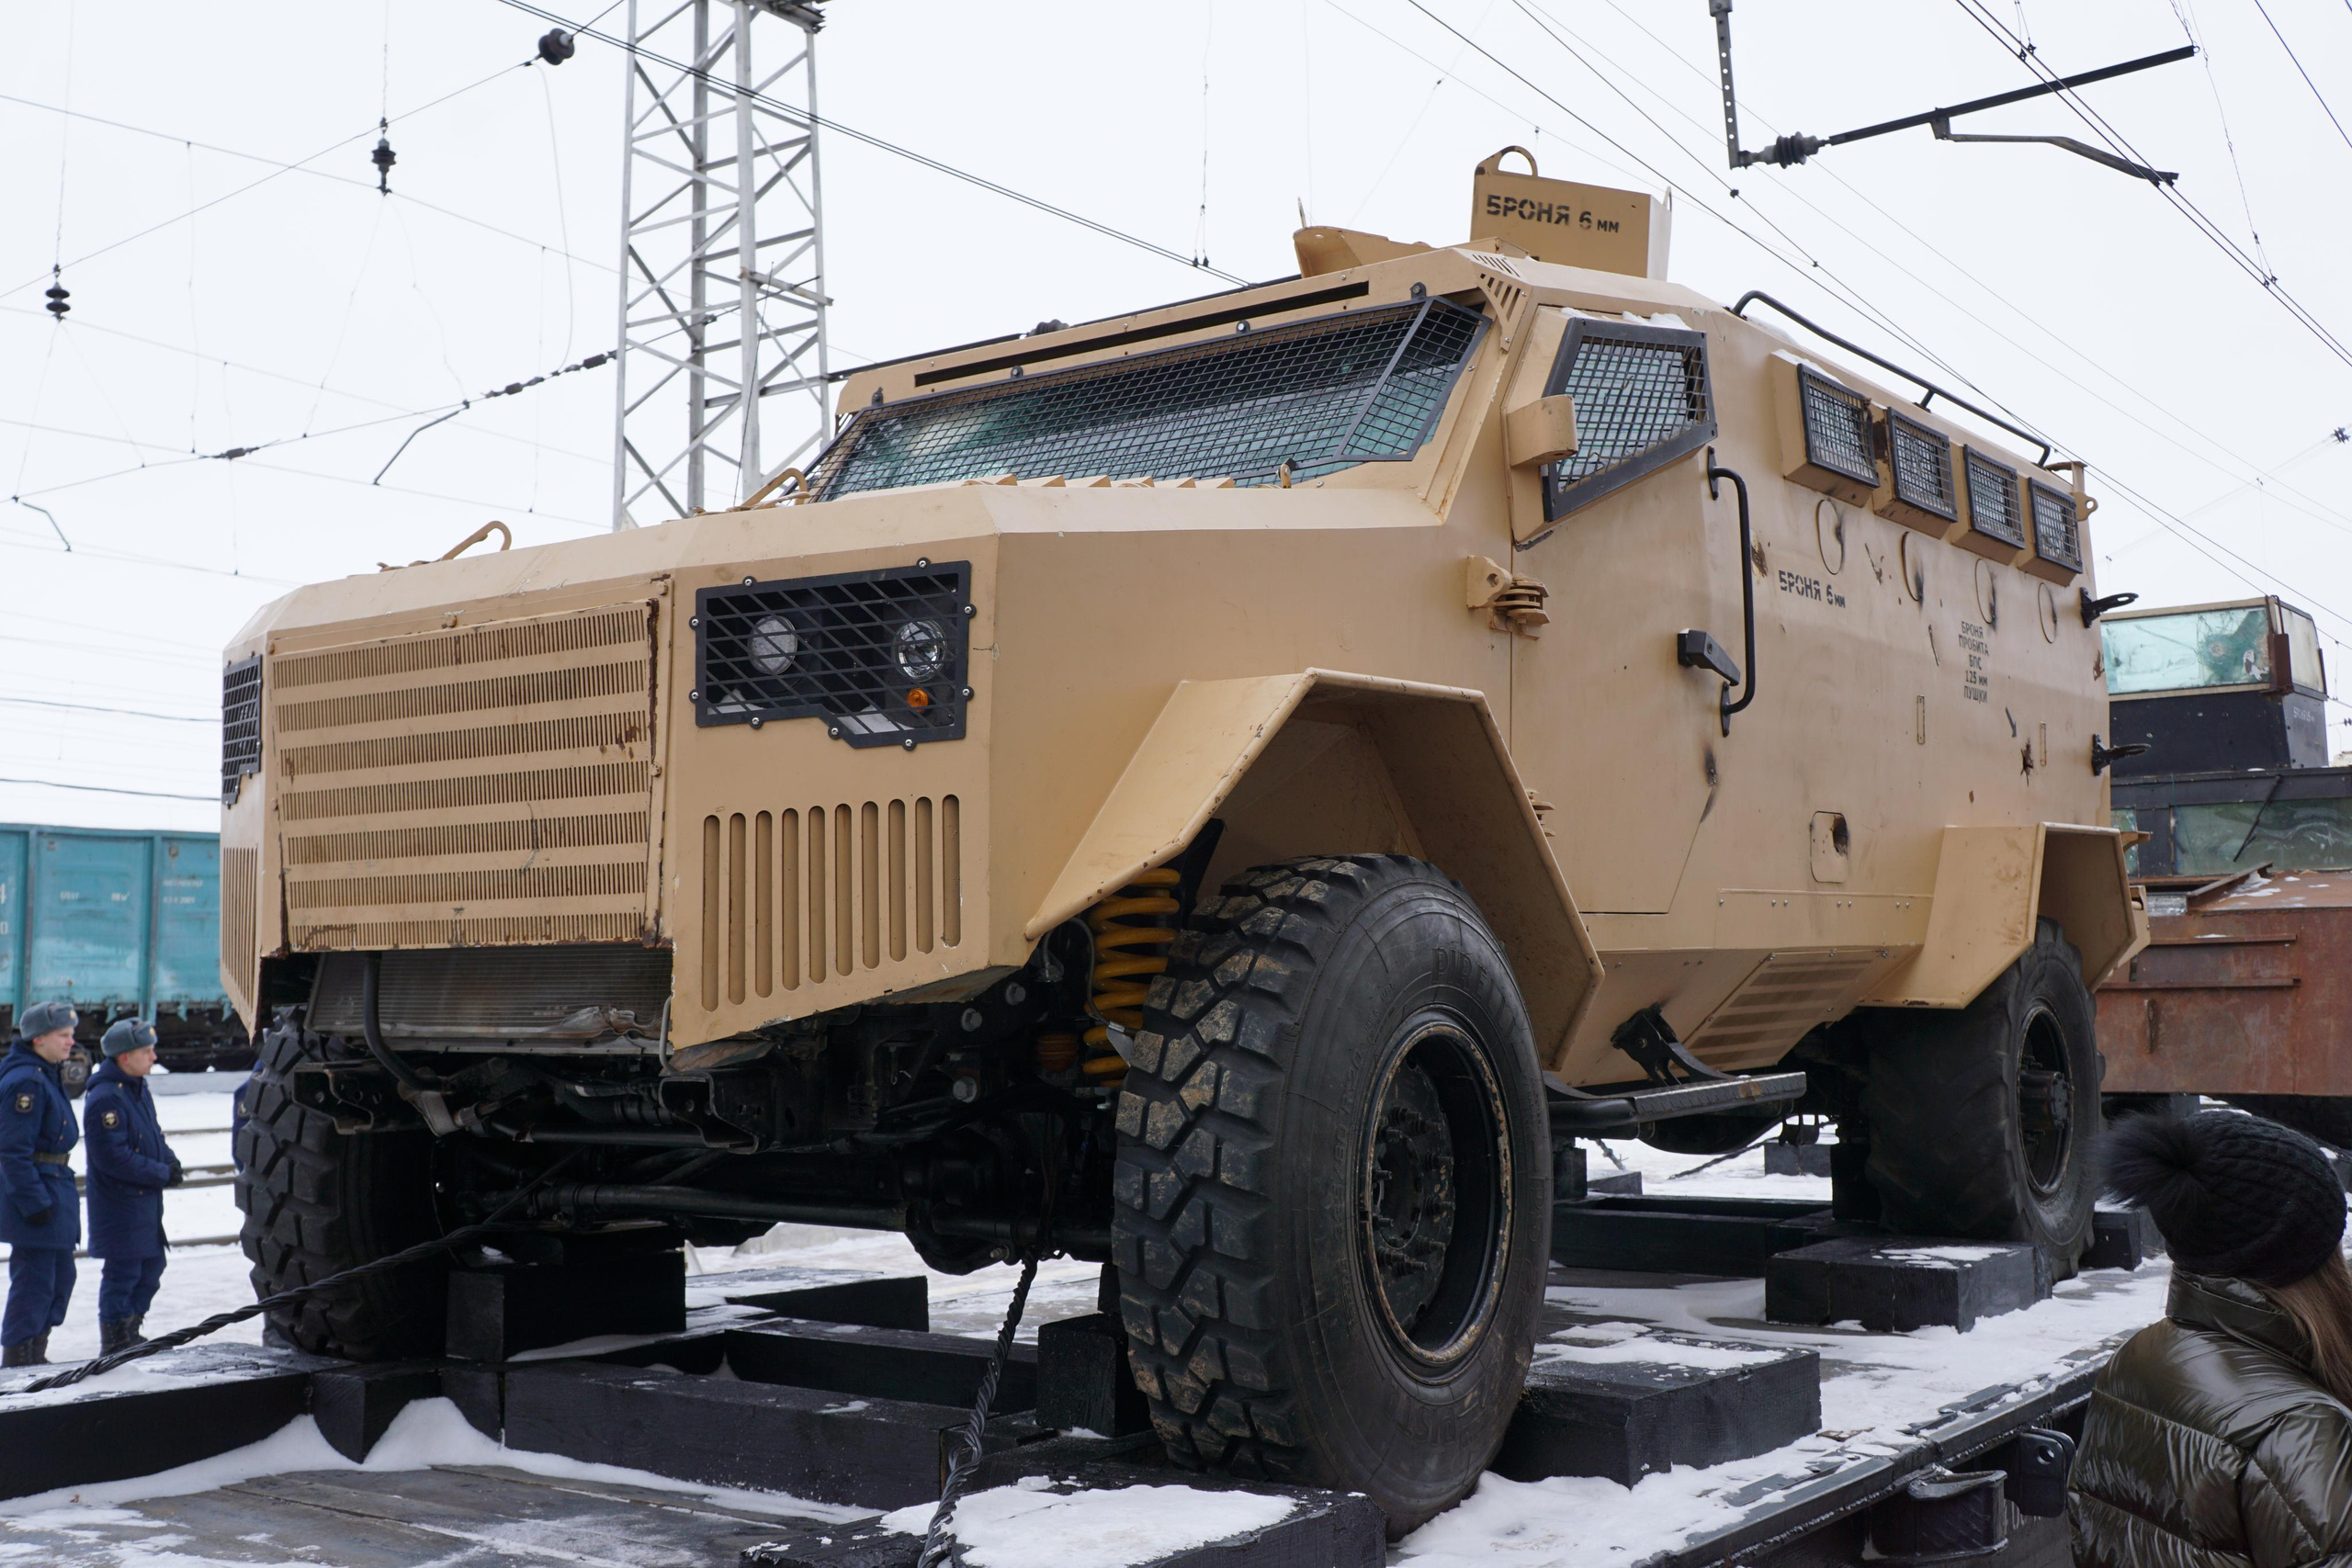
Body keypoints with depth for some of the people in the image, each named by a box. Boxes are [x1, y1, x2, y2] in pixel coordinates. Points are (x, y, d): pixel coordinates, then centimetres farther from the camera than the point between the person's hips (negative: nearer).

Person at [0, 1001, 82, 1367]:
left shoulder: (44, 1075, 13)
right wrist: (34, 1203, -22)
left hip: (55, 1189, 11)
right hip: (34, 1190, -11)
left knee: (61, 1278, 17)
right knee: (34, 1282, -4)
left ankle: (35, 1358, 27)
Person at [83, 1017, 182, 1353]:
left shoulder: (139, 1090, 11)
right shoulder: (105, 1098, -20)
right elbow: (112, 1157, -24)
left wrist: (170, 1160, 1)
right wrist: (162, 1173, -19)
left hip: (147, 1200, 10)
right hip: (119, 1203, -10)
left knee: (151, 1268, 16)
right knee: (123, 1274, -2)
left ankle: (130, 1336, 29)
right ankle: (115, 1347, 10)